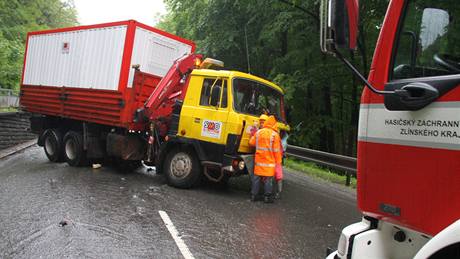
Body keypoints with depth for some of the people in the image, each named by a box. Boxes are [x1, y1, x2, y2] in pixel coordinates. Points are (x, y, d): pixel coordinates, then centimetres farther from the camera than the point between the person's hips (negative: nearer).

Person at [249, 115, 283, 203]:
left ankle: (253, 195, 16)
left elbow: (251, 143, 12)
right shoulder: (274, 134, -8)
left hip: (258, 159, 4)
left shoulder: (258, 132, 3)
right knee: (268, 179, 2)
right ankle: (267, 197, 6)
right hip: (269, 161, -4)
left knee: (256, 177, 11)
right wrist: (278, 161, 2)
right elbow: (277, 150, -6)